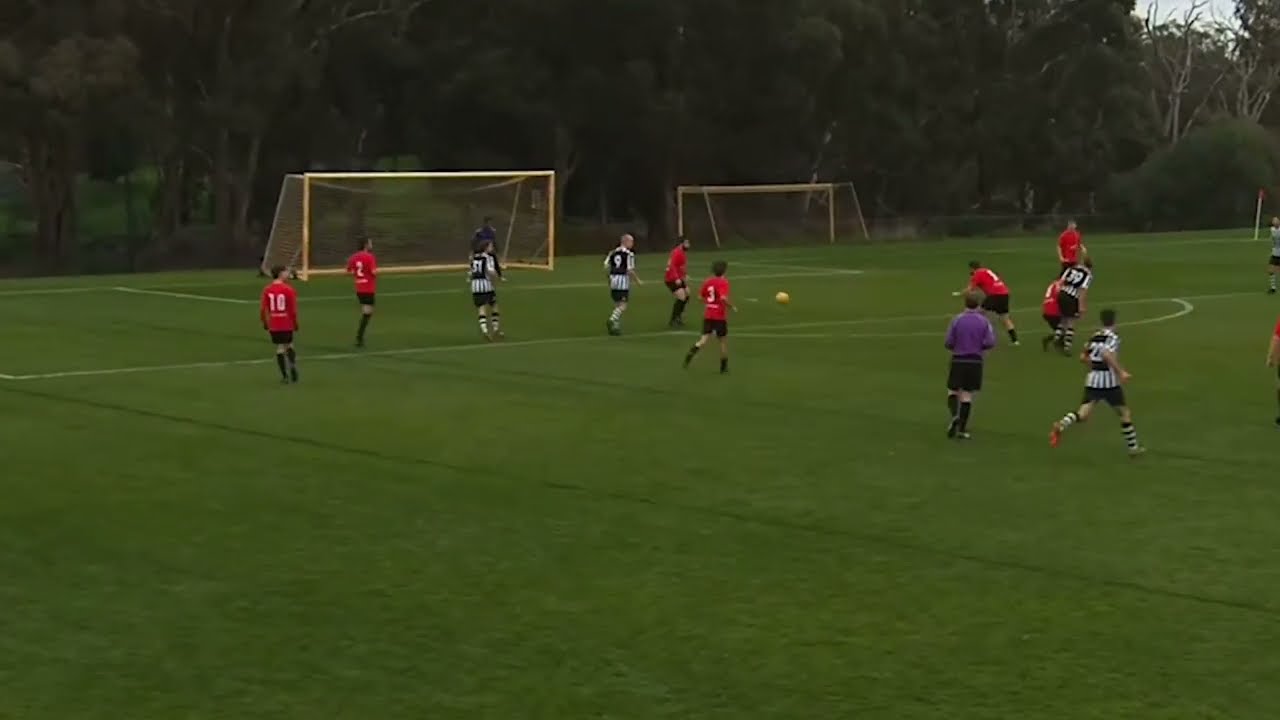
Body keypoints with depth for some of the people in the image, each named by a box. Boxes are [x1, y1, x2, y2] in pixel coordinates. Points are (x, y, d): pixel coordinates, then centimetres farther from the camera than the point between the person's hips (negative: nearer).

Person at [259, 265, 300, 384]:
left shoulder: (267, 290, -3)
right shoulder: (289, 289, -10)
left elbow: (262, 308, -3)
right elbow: (293, 309, -9)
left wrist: (265, 323, 11)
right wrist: (295, 323, 5)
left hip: (274, 325, 1)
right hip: (287, 324, -1)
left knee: (280, 348, 6)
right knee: (289, 345, 19)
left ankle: (285, 376, 6)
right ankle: (292, 363, -5)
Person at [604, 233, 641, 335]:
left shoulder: (613, 252, 10)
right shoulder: (629, 254, -9)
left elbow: (606, 266, 5)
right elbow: (630, 270, -13)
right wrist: (637, 280, -1)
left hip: (613, 279, 7)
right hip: (623, 280, -7)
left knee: (617, 305, 16)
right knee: (622, 306, -4)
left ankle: (616, 327, 12)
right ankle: (612, 320, -25)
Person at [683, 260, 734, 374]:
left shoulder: (708, 281, 7)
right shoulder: (723, 282, -13)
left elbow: (700, 296, 13)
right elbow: (724, 298, -27)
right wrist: (732, 307, -12)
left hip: (707, 315, 5)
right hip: (719, 316, -5)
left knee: (705, 340, 4)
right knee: (724, 341, 12)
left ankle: (690, 354, -22)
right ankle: (724, 367, 20)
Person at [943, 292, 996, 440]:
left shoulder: (957, 320, -5)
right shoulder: (984, 321, -3)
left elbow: (948, 343, -5)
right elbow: (990, 343, -8)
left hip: (958, 360, -1)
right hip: (975, 362, 1)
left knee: (953, 391, 10)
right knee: (967, 395, 5)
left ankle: (955, 415, -19)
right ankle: (962, 429, 3)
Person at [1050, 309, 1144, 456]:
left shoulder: (1095, 337, 13)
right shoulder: (1113, 337, -8)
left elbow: (1083, 357, 18)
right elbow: (1107, 355, -25)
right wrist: (1121, 371, -23)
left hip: (1092, 379, 5)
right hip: (1109, 382, -5)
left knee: (1083, 414, -3)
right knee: (1124, 413, 13)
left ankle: (1061, 425, -32)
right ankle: (1133, 447, 20)